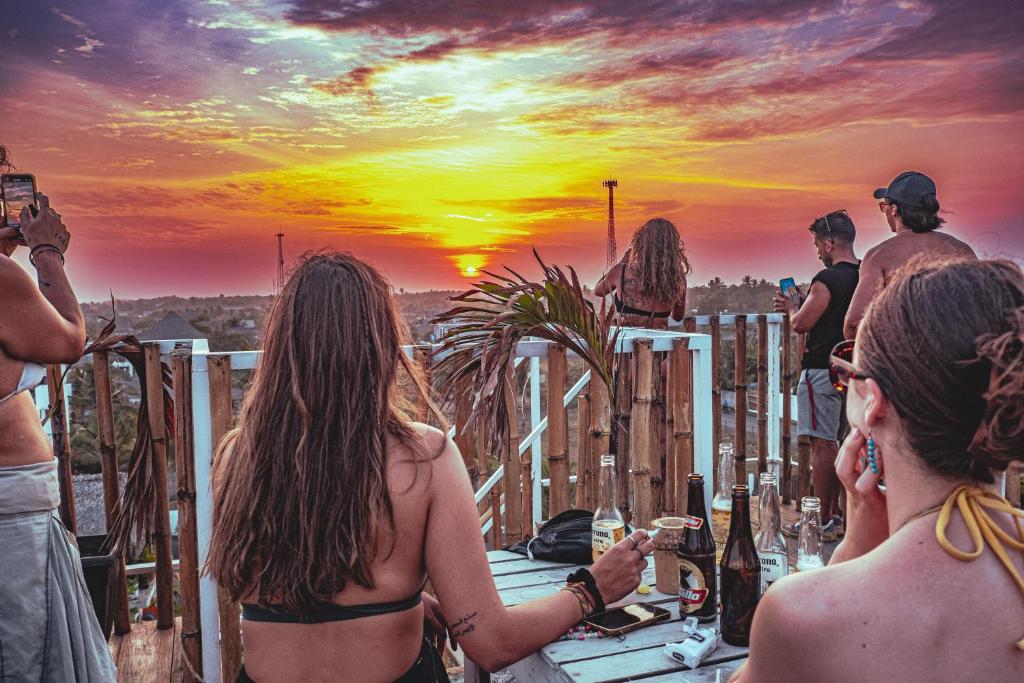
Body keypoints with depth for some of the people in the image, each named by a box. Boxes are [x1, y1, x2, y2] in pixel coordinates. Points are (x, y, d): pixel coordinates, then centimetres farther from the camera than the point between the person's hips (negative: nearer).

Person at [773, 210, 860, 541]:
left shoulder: (828, 279, -17)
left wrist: (792, 307, 5)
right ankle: (836, 515, 23)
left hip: (822, 371, -9)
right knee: (833, 443, 16)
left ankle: (822, 522, 0)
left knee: (822, 444, -4)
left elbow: (801, 324, -15)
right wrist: (800, 306, 20)